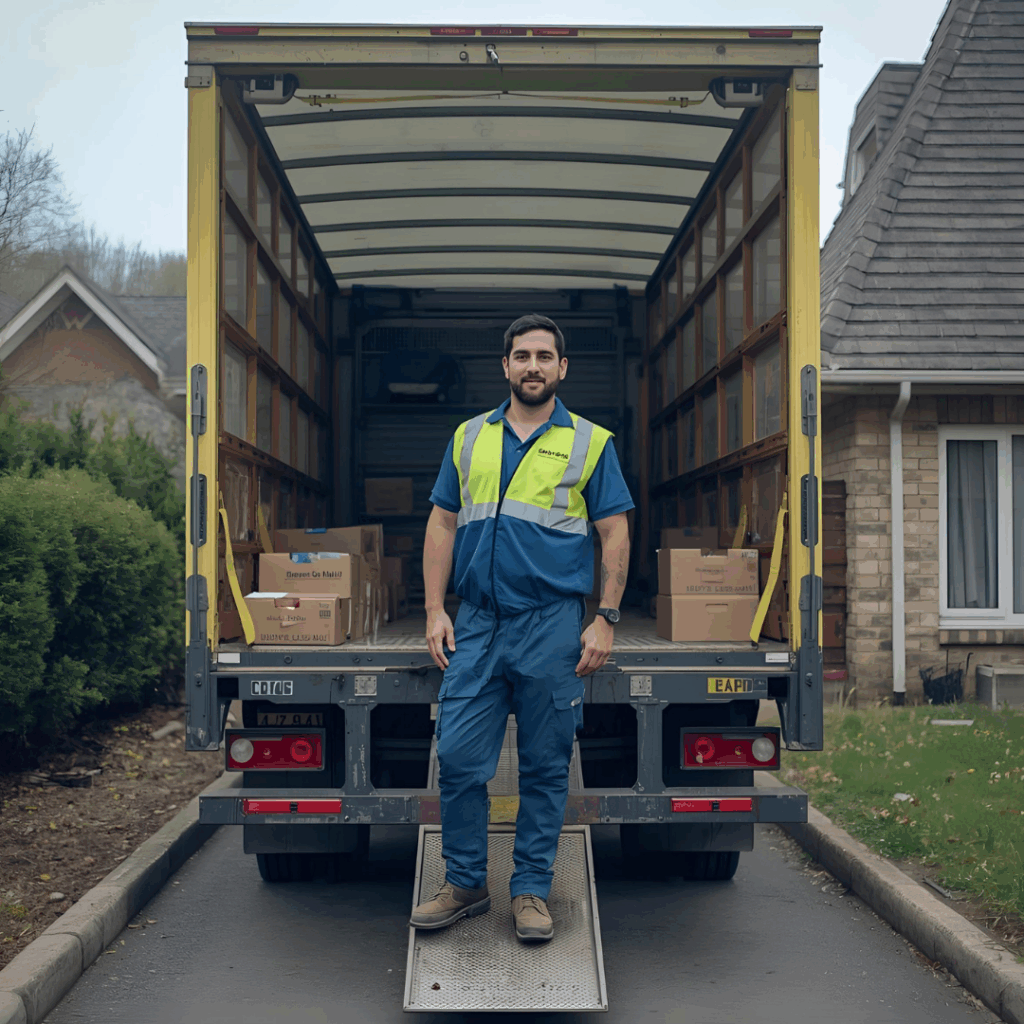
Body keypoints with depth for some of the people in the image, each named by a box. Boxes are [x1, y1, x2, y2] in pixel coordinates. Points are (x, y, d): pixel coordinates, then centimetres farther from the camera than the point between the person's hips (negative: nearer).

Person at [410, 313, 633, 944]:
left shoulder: (590, 443, 4)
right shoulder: (470, 438, 12)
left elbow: (615, 536, 2)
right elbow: (442, 524, 13)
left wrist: (607, 620, -6)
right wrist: (435, 610, 5)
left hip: (552, 625, -2)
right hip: (476, 624, 3)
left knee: (546, 767, 5)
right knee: (458, 757, 0)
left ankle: (532, 891, 17)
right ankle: (465, 884, 16)